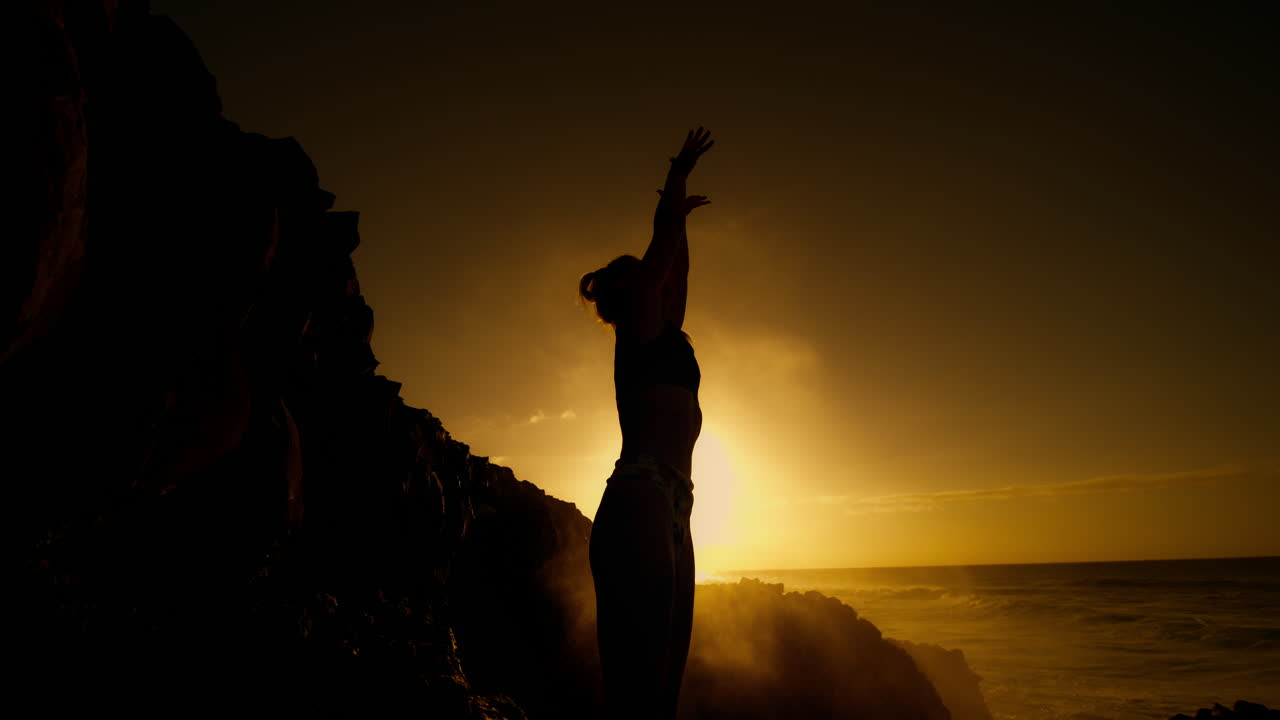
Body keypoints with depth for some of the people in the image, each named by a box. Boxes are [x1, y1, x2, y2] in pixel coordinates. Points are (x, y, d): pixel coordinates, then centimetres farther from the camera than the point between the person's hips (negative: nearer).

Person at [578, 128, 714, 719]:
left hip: (667, 517, 9)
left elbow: (679, 271, 37)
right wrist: (678, 176, 22)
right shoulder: (641, 328, 4)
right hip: (641, 508, -9)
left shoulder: (658, 337, 25)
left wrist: (680, 216, 47)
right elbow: (663, 247, 7)